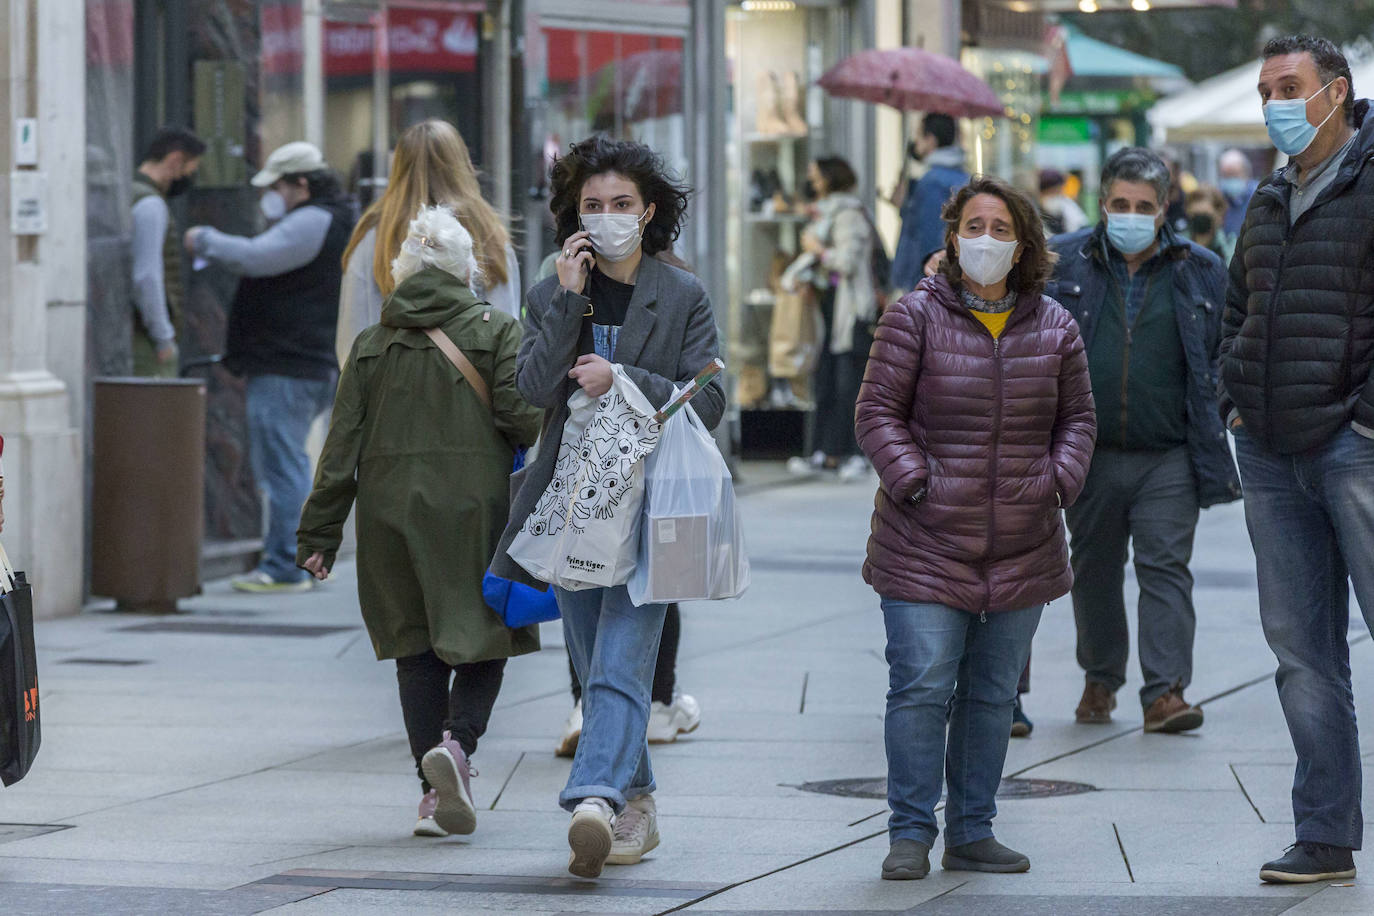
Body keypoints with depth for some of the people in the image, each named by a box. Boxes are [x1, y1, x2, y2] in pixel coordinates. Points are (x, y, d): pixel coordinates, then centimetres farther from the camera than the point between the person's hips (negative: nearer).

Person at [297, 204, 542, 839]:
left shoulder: (371, 346, 8)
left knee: (417, 649, 9)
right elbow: (521, 417, -12)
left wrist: (319, 534, 7)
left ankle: (435, 792, 4)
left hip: (392, 508, 3)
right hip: (476, 506, -3)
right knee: (481, 638, 7)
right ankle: (458, 743, -19)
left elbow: (341, 447, 5)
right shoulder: (498, 332, 0)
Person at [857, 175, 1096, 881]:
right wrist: (913, 479, -13)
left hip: (1023, 550, 4)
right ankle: (911, 835, -1)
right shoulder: (915, 318, -3)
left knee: (993, 695, 9)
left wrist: (1059, 479, -1)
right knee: (921, 687, -9)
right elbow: (879, 411, -2)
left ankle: (972, 833, 18)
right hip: (926, 545, -4)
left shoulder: (1053, 327, 7)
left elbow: (1077, 417, 15)